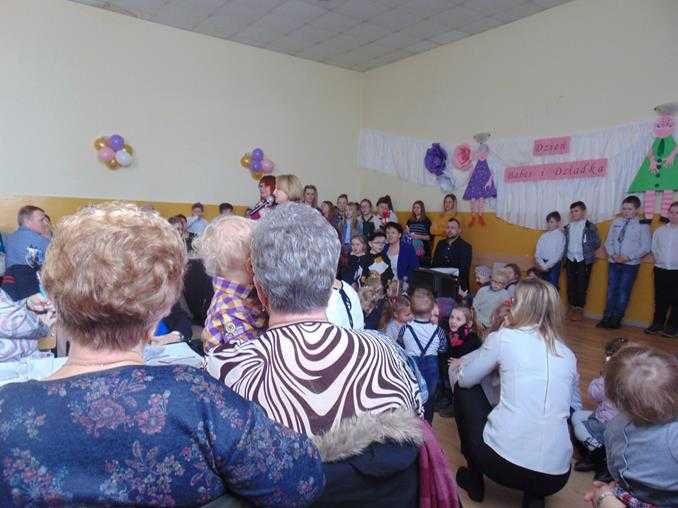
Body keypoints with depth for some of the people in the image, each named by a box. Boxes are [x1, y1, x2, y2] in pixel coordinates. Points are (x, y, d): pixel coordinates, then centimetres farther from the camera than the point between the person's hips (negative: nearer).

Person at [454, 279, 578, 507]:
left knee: (465, 390, 20)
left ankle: (474, 479, 27)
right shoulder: (568, 355, 9)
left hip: (502, 462, -4)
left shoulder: (504, 338, -4)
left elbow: (465, 379, 7)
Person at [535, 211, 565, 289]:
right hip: (542, 265, 4)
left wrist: (546, 266, -12)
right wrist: (542, 265, -9)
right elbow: (537, 253, 5)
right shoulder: (543, 236, 8)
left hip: (554, 265, -4)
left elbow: (558, 255, -11)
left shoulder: (560, 236, -5)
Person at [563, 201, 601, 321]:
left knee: (581, 286, 1)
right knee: (571, 285, 8)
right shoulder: (568, 227, 9)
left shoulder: (590, 227, -4)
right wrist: (565, 255, 6)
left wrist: (587, 252, -4)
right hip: (570, 260, 4)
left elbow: (597, 243, -2)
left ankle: (580, 310, 11)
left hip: (583, 261, -4)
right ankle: (572, 308, 18)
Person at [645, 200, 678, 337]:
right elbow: (654, 248, 16)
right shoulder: (659, 231, 7)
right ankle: (657, 323, 20)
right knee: (660, 299, 10)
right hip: (660, 270, 3)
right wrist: (658, 260, 6)